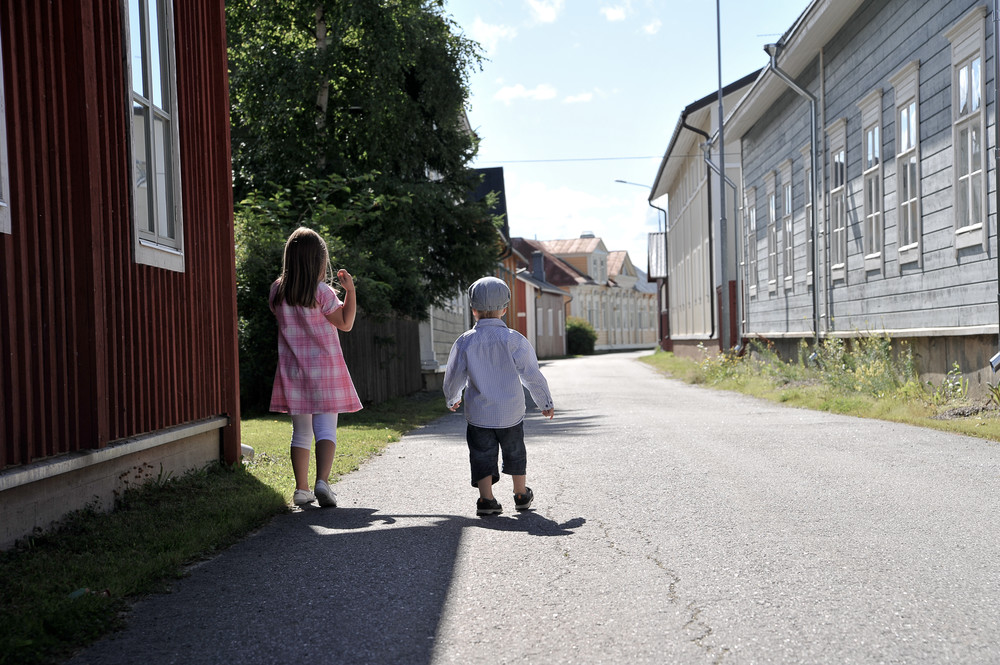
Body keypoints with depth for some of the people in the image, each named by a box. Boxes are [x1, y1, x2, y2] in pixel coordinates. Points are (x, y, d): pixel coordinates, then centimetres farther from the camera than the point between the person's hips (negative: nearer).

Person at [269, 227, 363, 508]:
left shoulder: (278, 291, 2)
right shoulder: (322, 292, -11)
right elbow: (345, 323, -5)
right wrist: (350, 290, -2)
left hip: (293, 371, 4)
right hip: (324, 369, -4)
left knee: (301, 431, 12)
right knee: (325, 429, -1)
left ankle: (302, 489, 12)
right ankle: (322, 482, -17)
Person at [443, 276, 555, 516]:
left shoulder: (465, 341, -6)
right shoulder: (514, 340, -9)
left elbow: (453, 378, 1)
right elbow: (532, 376, -5)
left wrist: (452, 399, 22)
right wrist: (546, 403, 9)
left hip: (478, 414, 0)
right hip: (511, 413, 1)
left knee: (482, 456, 6)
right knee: (515, 453, 17)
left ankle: (486, 498, -3)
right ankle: (521, 495, 30)